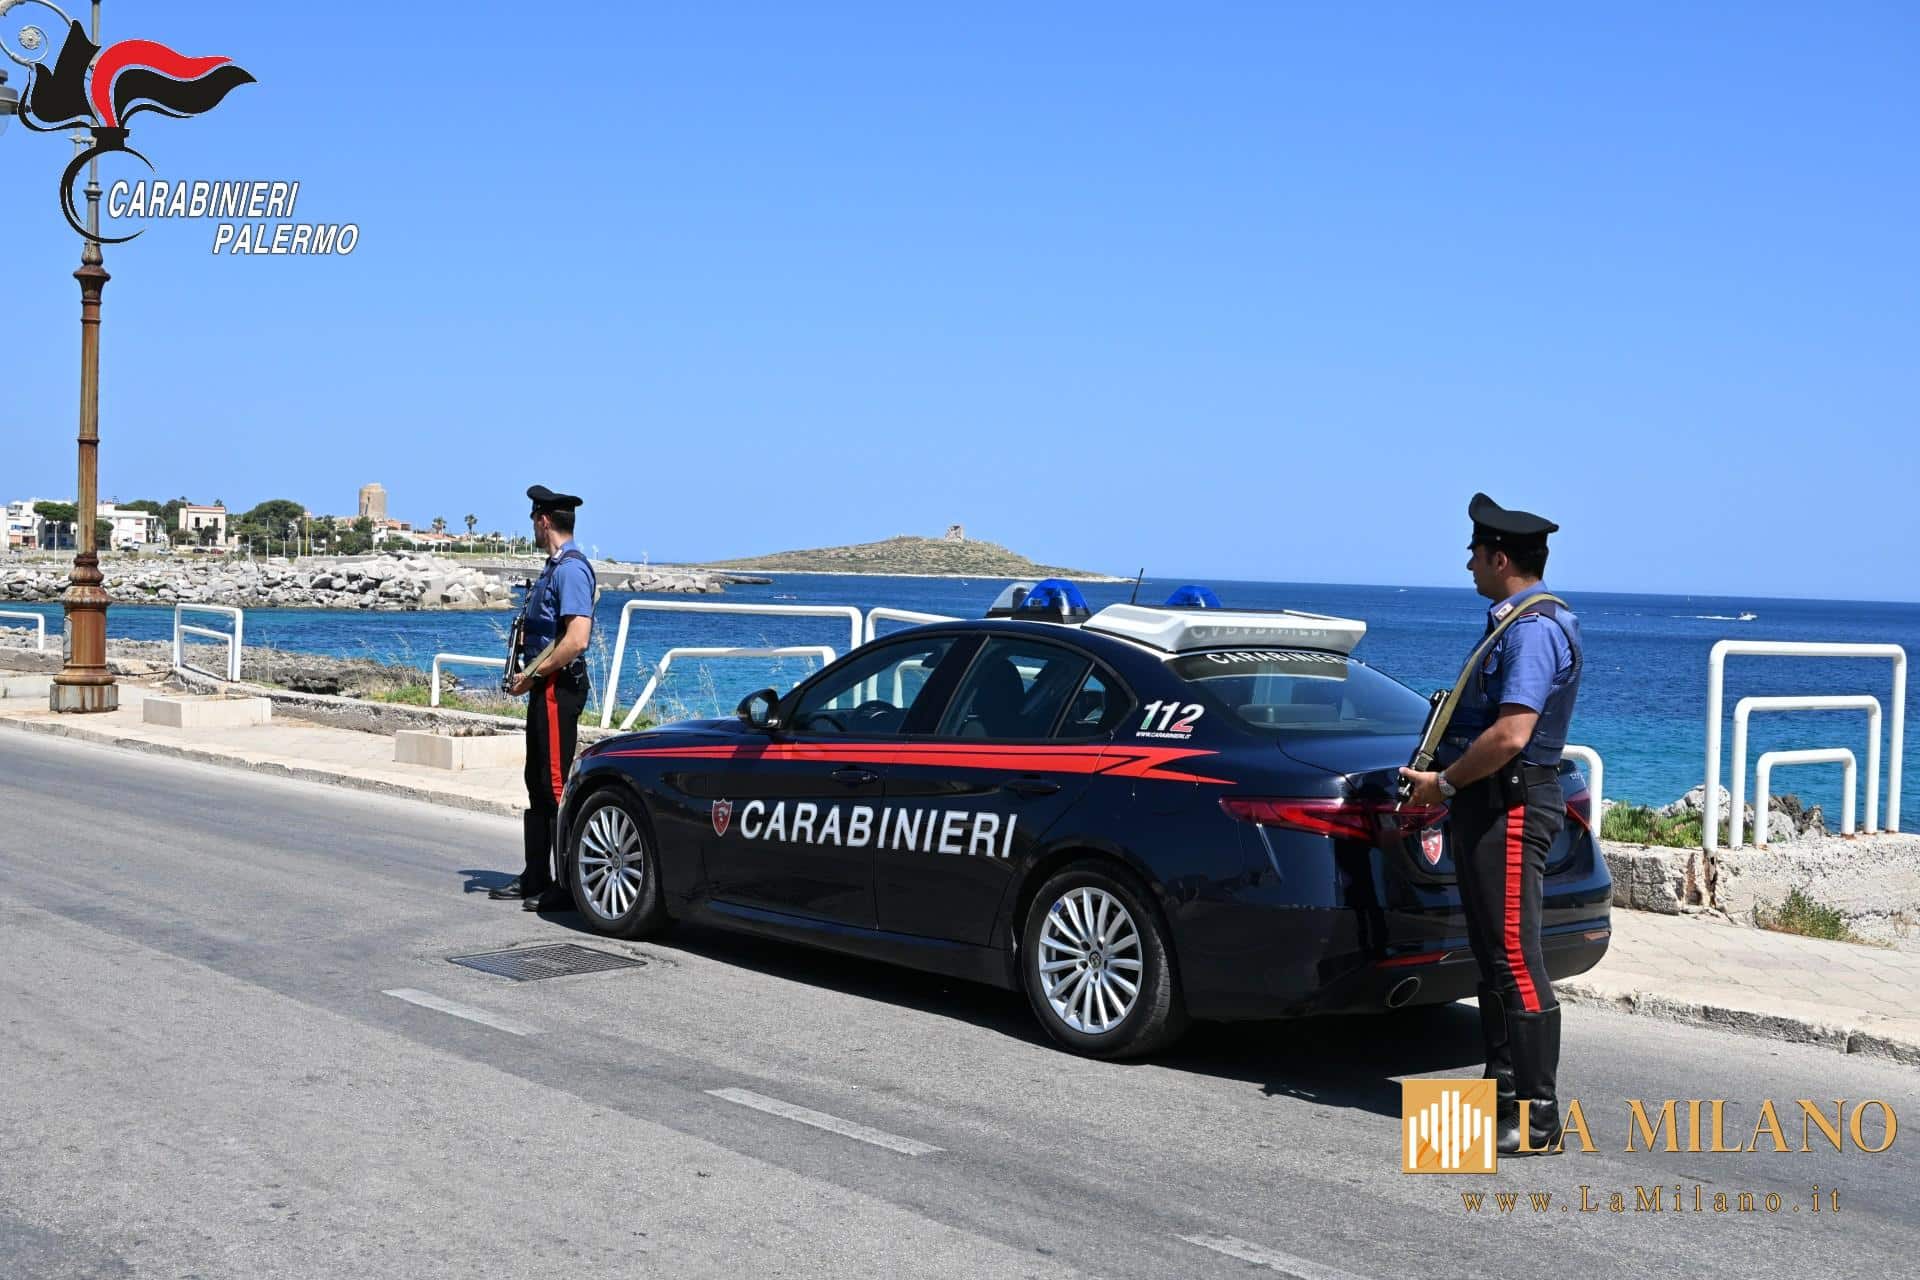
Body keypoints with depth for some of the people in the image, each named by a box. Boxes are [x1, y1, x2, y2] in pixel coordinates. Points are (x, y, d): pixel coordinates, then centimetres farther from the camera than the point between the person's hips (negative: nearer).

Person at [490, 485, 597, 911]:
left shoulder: (571, 568, -16)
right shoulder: (554, 567, 16)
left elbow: (577, 639, -25)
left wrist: (531, 675, -17)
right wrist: (529, 673, 12)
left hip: (558, 687, -11)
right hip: (545, 688, 11)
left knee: (556, 784, -8)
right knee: (538, 782, 15)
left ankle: (569, 887, -3)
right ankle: (535, 879, 24)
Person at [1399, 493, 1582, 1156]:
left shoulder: (1535, 629, -17)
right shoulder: (1515, 623, 18)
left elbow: (1510, 735, -26)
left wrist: (1445, 783, -14)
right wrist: (1444, 779, 15)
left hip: (1511, 807, -11)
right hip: (1487, 804, 11)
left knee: (1516, 962, -9)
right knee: (1493, 958, 16)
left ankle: (1538, 1118, -6)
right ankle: (1503, 1089, 24)